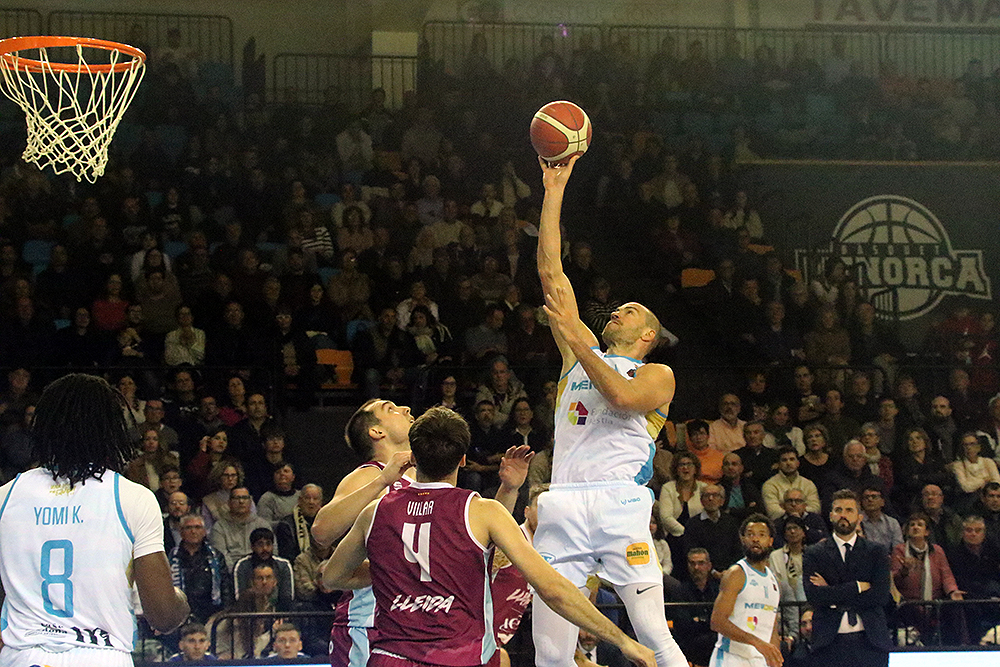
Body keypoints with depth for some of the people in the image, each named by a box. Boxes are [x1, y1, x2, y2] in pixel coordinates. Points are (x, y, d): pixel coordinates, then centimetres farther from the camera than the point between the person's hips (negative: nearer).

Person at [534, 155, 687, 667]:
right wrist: (554, 192, 18)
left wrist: (576, 339, -6)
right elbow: (551, 273, 22)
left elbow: (622, 397, -11)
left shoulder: (657, 374, 13)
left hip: (618, 505, -4)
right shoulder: (580, 354, 26)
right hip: (562, 507, 4)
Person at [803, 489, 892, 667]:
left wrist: (834, 596, -6)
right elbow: (814, 596, -7)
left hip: (869, 642, 1)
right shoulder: (814, 554, 8)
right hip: (830, 644, -1)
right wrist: (858, 586, -7)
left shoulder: (876, 552, 11)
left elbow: (881, 595, -3)